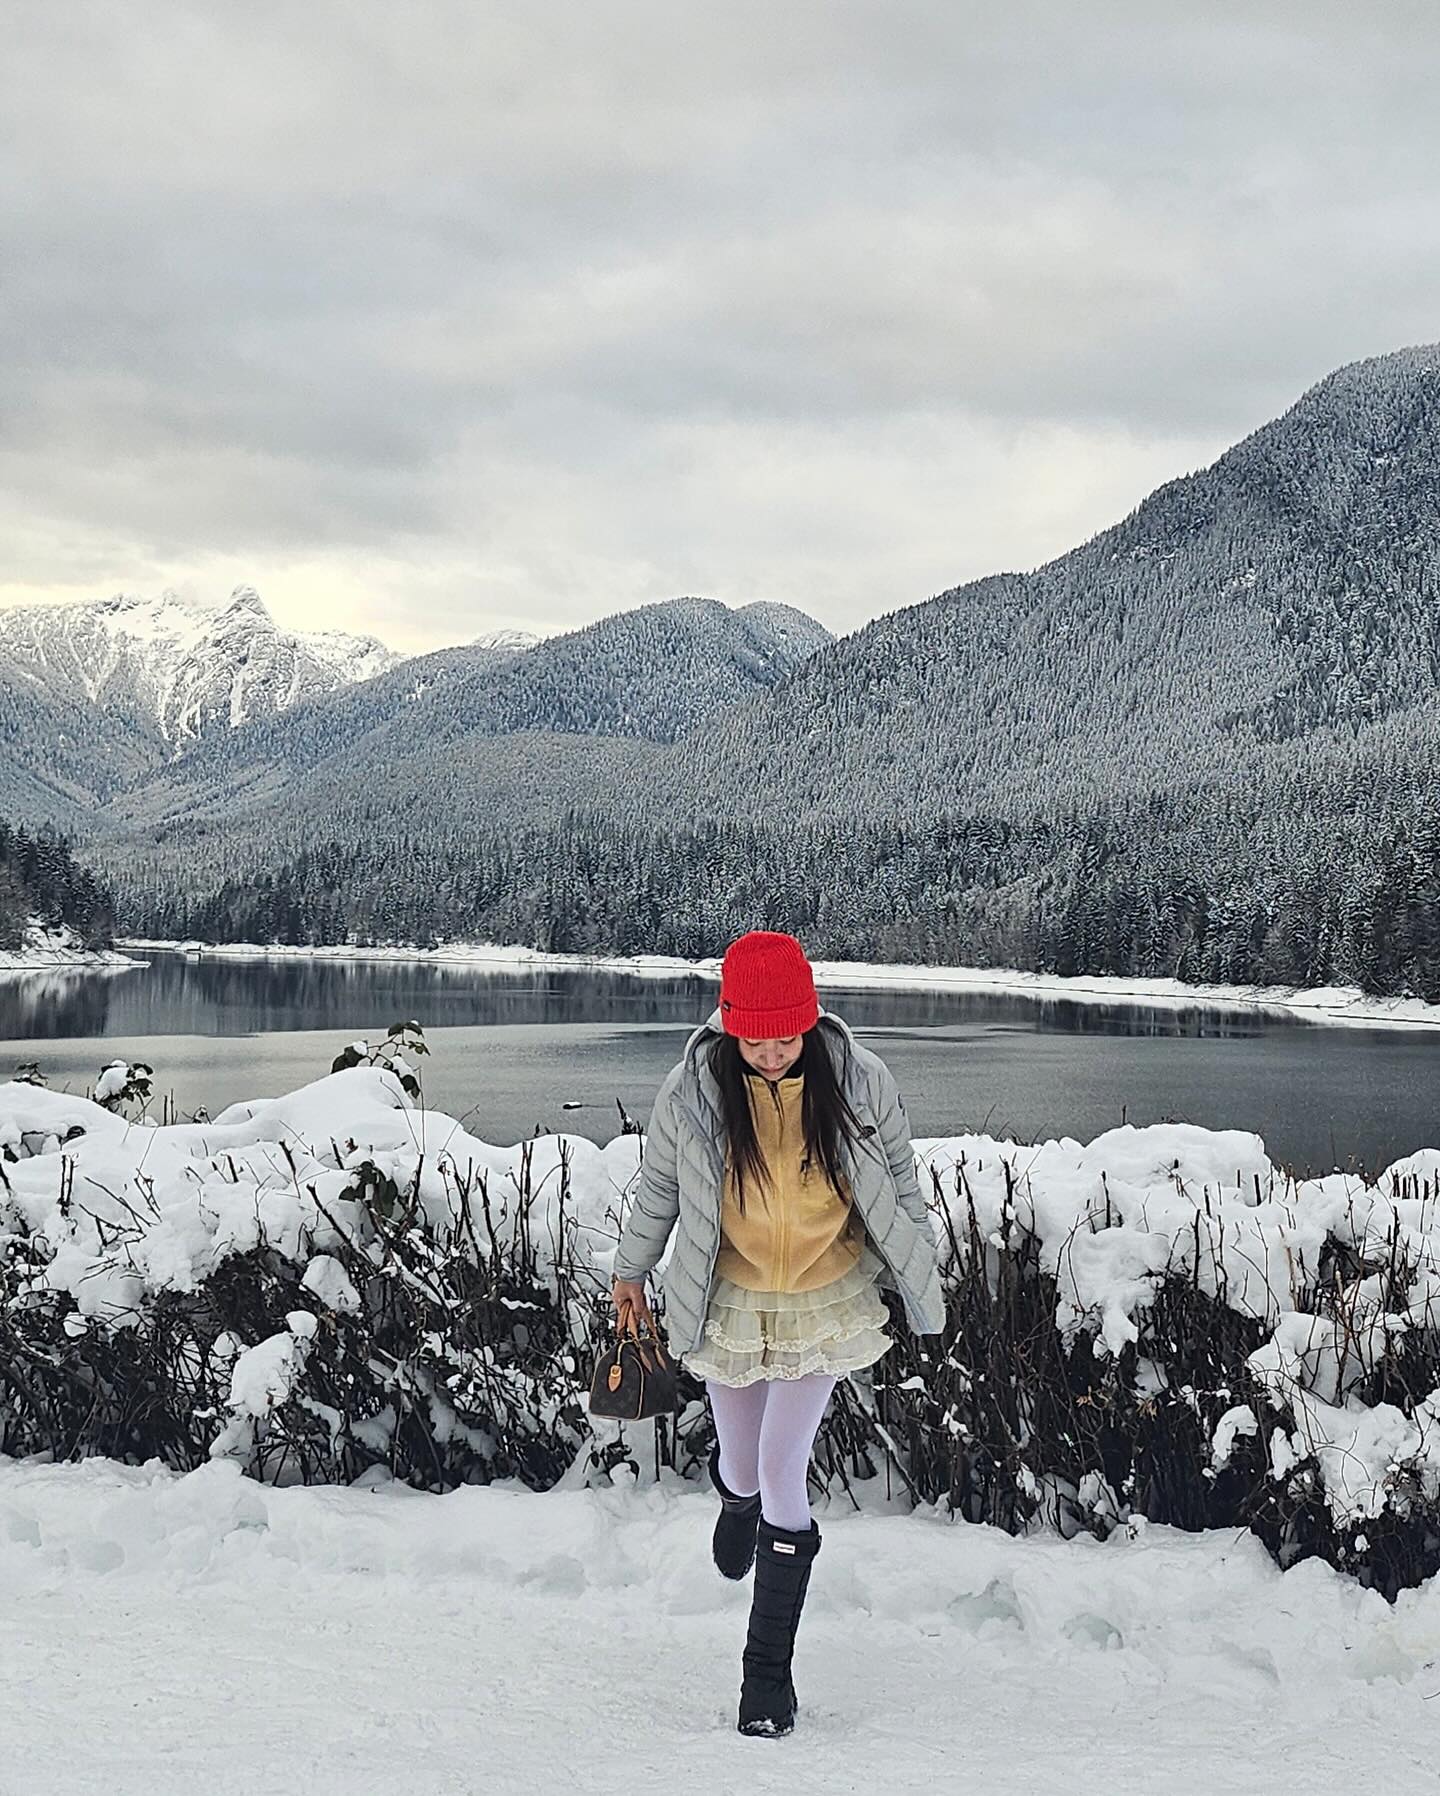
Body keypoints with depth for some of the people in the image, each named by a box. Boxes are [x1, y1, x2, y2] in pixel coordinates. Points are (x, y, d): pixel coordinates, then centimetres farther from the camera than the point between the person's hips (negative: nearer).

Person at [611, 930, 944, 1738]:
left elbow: (902, 1184, -1)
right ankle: (737, 1502, 58)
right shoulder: (693, 1089, -16)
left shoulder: (861, 1081, -16)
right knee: (743, 1465, 16)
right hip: (728, 1303, 1)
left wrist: (922, 1274, 7)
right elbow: (658, 1186, 1)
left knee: (783, 1474, -6)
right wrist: (631, 1271, 11)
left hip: (826, 1304, -1)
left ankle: (769, 1668, 9)